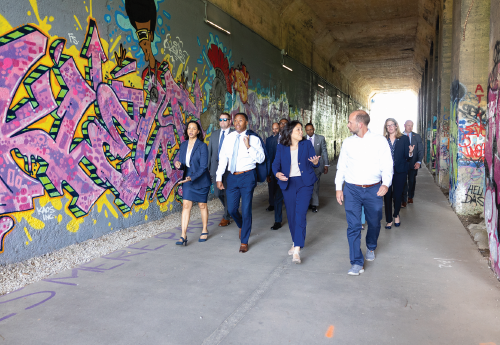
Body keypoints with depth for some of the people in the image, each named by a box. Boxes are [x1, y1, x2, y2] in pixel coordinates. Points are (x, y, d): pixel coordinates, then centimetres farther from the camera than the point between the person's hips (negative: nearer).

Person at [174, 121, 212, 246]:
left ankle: (204, 231, 29)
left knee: (202, 205, 10)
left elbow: (203, 166, -16)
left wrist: (192, 178, -26)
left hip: (201, 180, -4)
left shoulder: (202, 146, -13)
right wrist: (179, 165, -16)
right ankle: (183, 236, -3)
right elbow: (183, 165, 8)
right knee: (186, 206, -4)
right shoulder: (183, 145, 3)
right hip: (187, 180, 4)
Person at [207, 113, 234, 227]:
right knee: (217, 192, 10)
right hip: (216, 166, 5)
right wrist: (208, 167, 8)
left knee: (227, 193, 2)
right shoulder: (214, 134, 10)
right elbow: (210, 151, 12)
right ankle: (229, 208, 36)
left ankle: (226, 217, 17)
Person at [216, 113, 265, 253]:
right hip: (232, 177, 4)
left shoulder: (253, 139, -4)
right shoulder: (229, 138, 7)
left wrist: (249, 147, -22)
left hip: (247, 176, -4)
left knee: (246, 210, -1)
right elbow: (222, 158, 9)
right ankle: (241, 226, 43)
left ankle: (244, 242, 16)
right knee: (231, 209, 8)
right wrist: (219, 177, 6)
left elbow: (261, 159, -12)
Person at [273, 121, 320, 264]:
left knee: (300, 214, -13)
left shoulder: (307, 144, 2)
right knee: (291, 215, 9)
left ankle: (297, 249, -14)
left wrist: (315, 162, -23)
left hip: (304, 183, -2)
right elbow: (275, 164, 4)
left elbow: (315, 164, 1)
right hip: (288, 183, 2)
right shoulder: (281, 147, 4)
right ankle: (295, 242, 31)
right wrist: (277, 173, -18)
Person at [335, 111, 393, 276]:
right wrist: (338, 188, 4)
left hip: (373, 190, 0)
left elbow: (387, 165, -2)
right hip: (352, 189, 1)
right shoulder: (347, 142, 5)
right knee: (353, 226, -5)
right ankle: (357, 263, 3)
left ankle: (371, 248, 44)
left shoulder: (379, 141, -2)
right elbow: (341, 166, 9)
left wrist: (386, 183, -18)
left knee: (374, 223, 14)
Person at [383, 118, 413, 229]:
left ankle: (396, 215, 35)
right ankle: (389, 220, 17)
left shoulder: (404, 138, 1)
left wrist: (410, 153, -20)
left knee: (397, 195, 7)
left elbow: (407, 157, 0)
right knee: (387, 196, 3)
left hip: (400, 171, 0)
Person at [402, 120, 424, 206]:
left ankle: (410, 197, 31)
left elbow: (420, 150, 1)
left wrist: (419, 162, -13)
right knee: (403, 182, 0)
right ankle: (404, 200, 6)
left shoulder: (417, 137, 4)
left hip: (413, 164, 2)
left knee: (412, 181, 13)